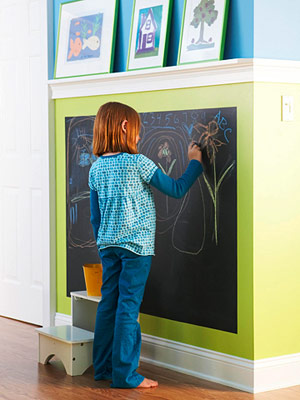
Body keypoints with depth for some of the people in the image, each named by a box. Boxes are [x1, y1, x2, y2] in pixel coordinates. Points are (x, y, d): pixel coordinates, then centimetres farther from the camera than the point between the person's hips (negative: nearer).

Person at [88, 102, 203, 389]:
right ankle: (125, 374, 1)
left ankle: (103, 366, 20)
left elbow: (95, 217, 12)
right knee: (128, 307, -3)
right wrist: (194, 163, 8)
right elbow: (176, 190, -5)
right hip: (136, 246, -6)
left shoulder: (96, 168, 6)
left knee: (108, 303, 12)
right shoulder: (138, 163, -11)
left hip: (108, 246, 6)